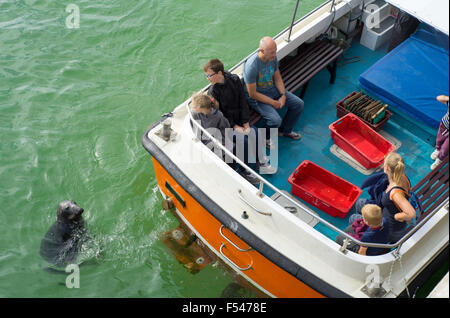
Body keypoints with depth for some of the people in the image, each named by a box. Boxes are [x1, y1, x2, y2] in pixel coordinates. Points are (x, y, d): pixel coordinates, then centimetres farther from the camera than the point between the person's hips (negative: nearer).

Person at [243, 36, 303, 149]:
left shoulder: (273, 57, -10)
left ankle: (285, 130, 24)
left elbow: (277, 77, 6)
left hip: (272, 89, 8)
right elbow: (252, 94, -25)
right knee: (276, 120, -26)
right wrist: (273, 103, -19)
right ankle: (266, 137, 9)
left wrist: (283, 95, -9)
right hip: (257, 97, -7)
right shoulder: (251, 66, -32)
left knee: (299, 104, 2)